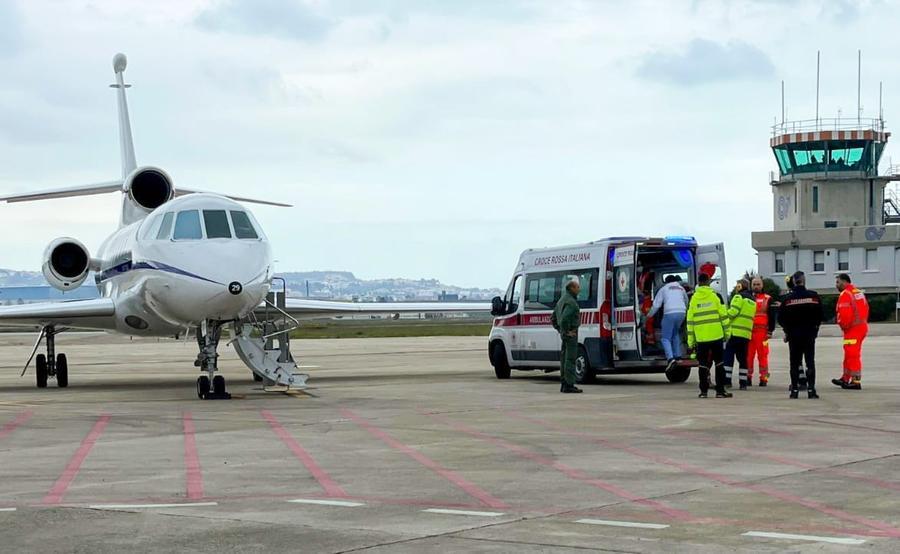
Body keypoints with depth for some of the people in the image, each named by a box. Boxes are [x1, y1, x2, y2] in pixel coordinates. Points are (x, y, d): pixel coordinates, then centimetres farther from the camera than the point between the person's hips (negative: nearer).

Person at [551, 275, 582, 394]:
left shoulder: (562, 299, 16)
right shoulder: (571, 302, -16)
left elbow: (553, 318, 24)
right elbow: (564, 318, -31)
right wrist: (566, 331, -21)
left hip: (565, 334, 10)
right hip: (571, 334, -10)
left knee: (564, 359, 13)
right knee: (570, 359, -8)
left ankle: (564, 384, 18)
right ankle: (569, 385, -9)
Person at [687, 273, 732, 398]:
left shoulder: (694, 298, 2)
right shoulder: (715, 296, -2)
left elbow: (690, 320, 3)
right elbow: (723, 315, -2)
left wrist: (690, 341, 7)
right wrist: (727, 332, 7)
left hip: (701, 337, 1)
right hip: (716, 336, -1)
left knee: (703, 364, 7)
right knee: (719, 363, 6)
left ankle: (703, 391, 6)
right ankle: (720, 390, 2)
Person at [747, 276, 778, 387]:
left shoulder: (768, 299, 4)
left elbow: (772, 316, 2)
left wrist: (770, 331, -5)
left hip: (762, 332, -3)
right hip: (748, 331, 3)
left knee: (762, 356, -4)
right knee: (748, 355, 3)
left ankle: (763, 378, -1)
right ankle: (748, 377, 9)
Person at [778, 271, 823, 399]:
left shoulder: (788, 298, -6)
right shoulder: (813, 296, -4)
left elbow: (781, 318, -2)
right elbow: (820, 315, 1)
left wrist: (787, 330, 15)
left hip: (793, 335, 0)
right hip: (810, 334, 0)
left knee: (794, 363, 7)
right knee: (810, 361, 3)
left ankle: (794, 390, 5)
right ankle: (811, 389, -4)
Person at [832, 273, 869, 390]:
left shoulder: (845, 294, -15)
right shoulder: (859, 292, 15)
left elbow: (844, 314, -23)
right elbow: (866, 309, 17)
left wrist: (844, 326, -9)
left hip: (852, 328, -10)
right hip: (862, 326, 10)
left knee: (852, 355, -6)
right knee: (849, 354, 18)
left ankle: (856, 382, -5)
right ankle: (845, 379, 26)